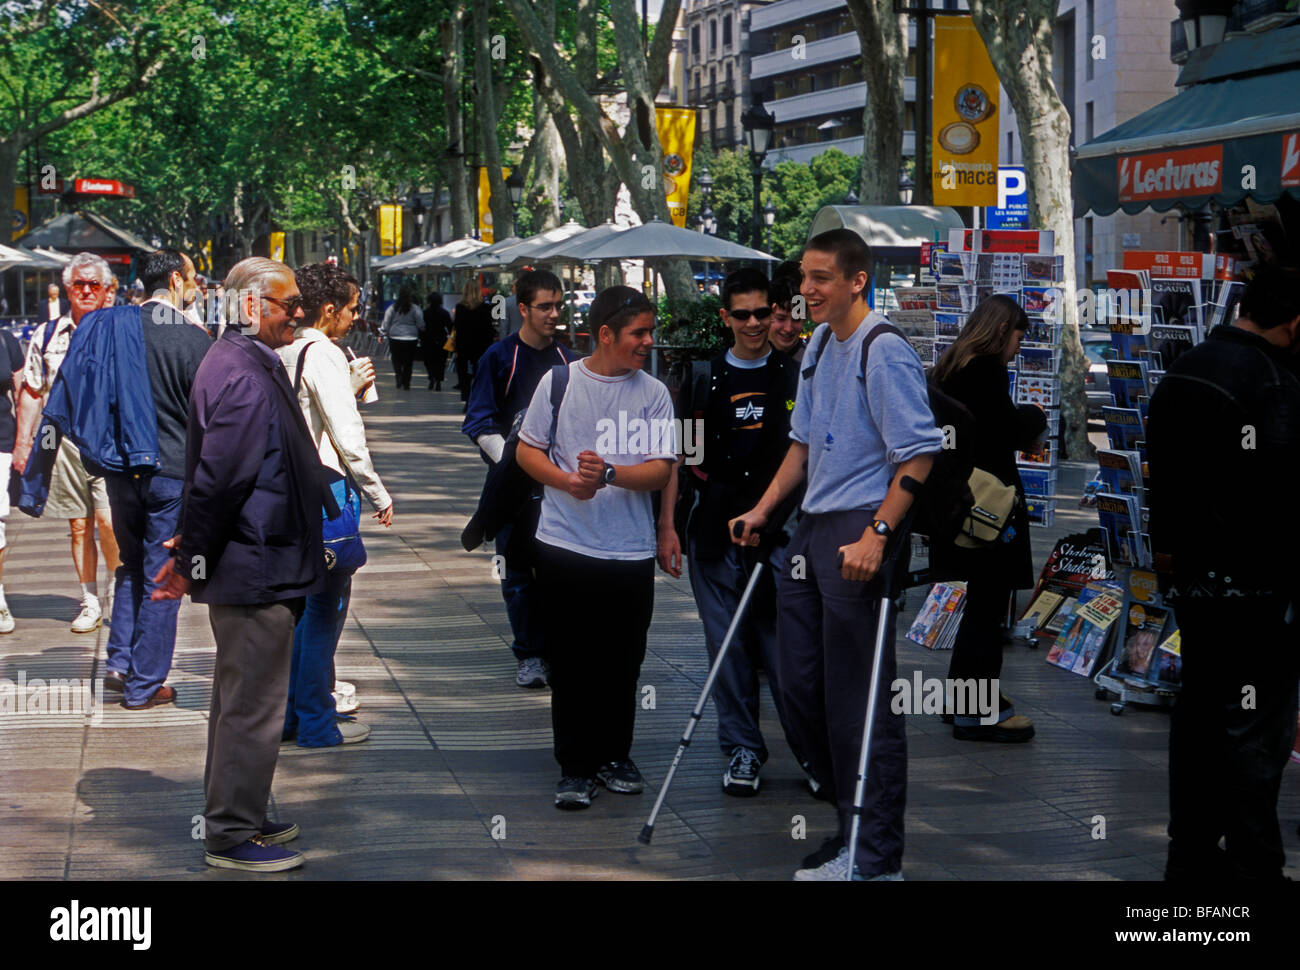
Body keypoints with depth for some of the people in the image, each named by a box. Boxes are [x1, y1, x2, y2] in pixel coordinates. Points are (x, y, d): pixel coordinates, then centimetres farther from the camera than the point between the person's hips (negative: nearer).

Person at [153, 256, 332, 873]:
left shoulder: (245, 363, 14)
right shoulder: (244, 377, -21)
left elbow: (215, 478, 19)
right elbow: (219, 477, -23)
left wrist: (193, 553, 18)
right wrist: (192, 561, -15)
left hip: (251, 566, 11)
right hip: (256, 568, -11)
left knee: (241, 701, 19)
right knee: (253, 706, -2)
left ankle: (236, 820, 30)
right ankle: (232, 837, 8)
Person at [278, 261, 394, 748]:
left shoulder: (284, 354, 9)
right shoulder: (324, 356, -16)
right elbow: (348, 437, -20)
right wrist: (378, 494, -11)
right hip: (326, 486, -9)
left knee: (304, 602, 18)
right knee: (327, 605, 0)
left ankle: (289, 712, 26)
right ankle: (317, 723, 7)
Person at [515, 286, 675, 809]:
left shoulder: (654, 394, 2)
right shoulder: (559, 381, 1)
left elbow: (661, 469, -4)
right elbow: (527, 450, 6)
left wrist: (608, 474, -21)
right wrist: (567, 481, -12)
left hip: (631, 550, 1)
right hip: (564, 546, -1)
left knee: (623, 663, 8)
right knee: (570, 662, 3)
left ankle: (614, 755, 25)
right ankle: (575, 767, 13)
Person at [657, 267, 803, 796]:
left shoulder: (797, 377, 4)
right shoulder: (704, 379, 8)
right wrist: (667, 526, 3)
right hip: (715, 530, 2)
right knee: (727, 644, 4)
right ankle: (742, 748, 15)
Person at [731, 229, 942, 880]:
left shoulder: (885, 352, -13)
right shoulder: (818, 347, 15)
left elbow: (919, 454, -17)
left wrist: (877, 534, -23)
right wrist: (764, 509, 18)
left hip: (860, 533, -9)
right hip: (812, 529, 9)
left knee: (858, 698, -5)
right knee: (799, 686, 11)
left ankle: (876, 857, 3)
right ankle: (851, 822, 25)